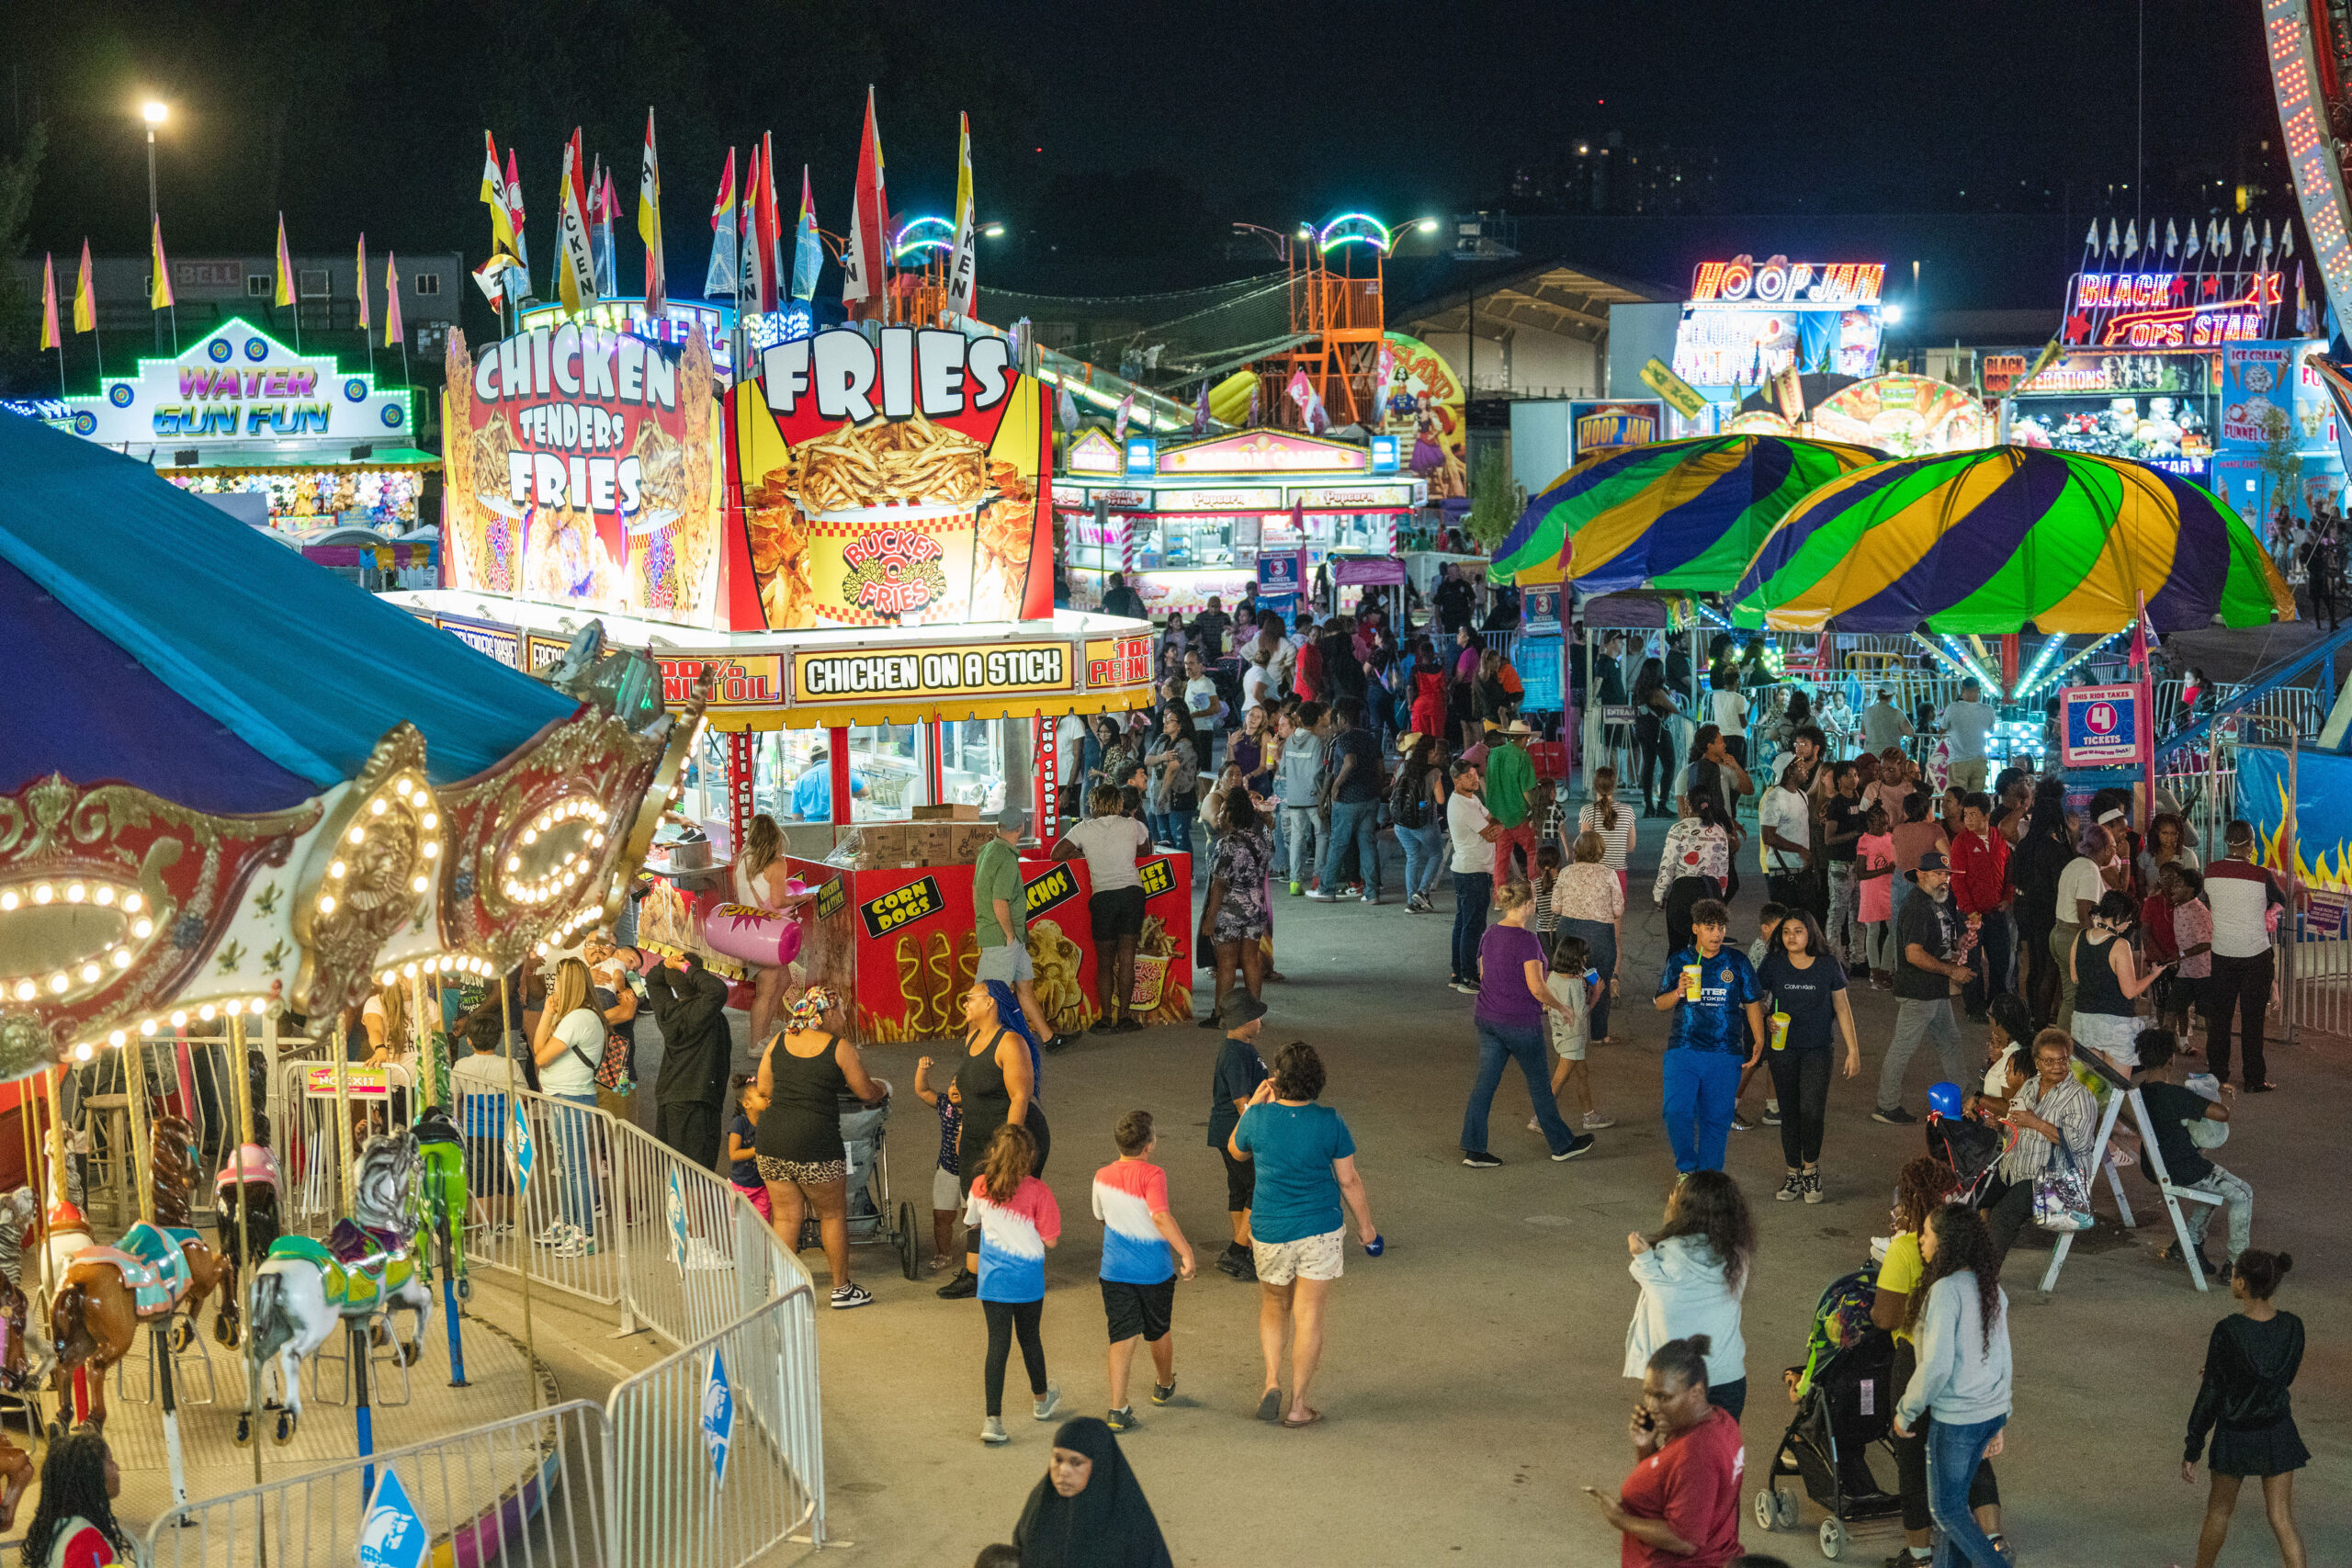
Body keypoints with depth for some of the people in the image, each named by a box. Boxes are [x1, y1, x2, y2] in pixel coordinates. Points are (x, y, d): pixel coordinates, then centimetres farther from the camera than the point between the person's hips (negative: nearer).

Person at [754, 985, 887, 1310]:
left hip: (772, 1141, 5)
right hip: (815, 1146, -4)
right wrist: (883, 1087, 26)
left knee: (786, 1217, 12)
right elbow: (867, 1093, 3)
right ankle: (842, 1289, 23)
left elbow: (764, 1090, 13)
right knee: (833, 1215, 13)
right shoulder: (840, 1048, -5)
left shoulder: (778, 1042, 8)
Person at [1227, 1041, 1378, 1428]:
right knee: (1308, 1317, 6)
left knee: (1274, 1308, 23)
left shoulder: (1258, 1118, -11)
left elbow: (1236, 1150, 11)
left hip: (1269, 1232, 1)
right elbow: (1349, 1181, -5)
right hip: (1321, 1230, -1)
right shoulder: (1329, 1122, -13)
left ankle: (1272, 1381, 8)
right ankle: (1297, 1406, 10)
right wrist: (1364, 1223, 9)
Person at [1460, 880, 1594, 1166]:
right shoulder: (1526, 940, -18)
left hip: (1488, 1018, 6)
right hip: (1521, 1023, -6)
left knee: (1485, 1082, 7)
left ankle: (1473, 1150, 5)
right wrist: (1563, 1009, -3)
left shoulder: (1489, 934, 4)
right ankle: (1562, 1144, 24)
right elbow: (1537, 987, -20)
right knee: (1539, 1083, 9)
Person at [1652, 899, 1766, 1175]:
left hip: (1725, 1053, 1)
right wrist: (1678, 992, -11)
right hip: (1683, 1049, -1)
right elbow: (1660, 1004, 10)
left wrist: (1759, 1040, 4)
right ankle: (1687, 1168, 5)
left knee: (1717, 1119, 3)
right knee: (1676, 1111, -15)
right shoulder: (1678, 961, 7)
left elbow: (1752, 1003, 13)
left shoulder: (1737, 962, 7)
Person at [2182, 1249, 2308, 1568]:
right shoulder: (2292, 1327, -10)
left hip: (2235, 1434, -3)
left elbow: (2210, 1395, -17)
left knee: (2219, 1510, 19)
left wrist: (2192, 1450, -8)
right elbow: (2286, 1377, 7)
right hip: (2279, 1432, 3)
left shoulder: (2227, 1332, -23)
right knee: (2282, 1518, 9)